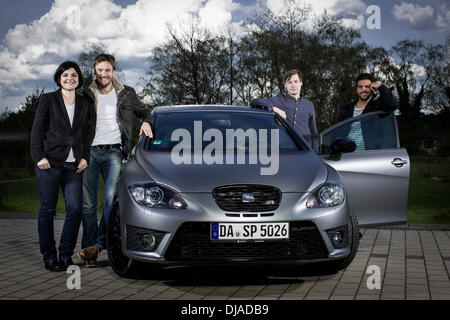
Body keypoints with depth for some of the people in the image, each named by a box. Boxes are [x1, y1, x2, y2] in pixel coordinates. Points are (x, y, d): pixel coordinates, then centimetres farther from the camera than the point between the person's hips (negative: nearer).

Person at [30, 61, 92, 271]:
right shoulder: (48, 100, 3)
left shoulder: (85, 104, 13)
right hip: (50, 163, -3)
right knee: (48, 209, 2)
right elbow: (37, 130, 1)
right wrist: (39, 157, -8)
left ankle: (66, 254, 10)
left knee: (75, 209, -4)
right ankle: (49, 257, 12)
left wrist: (85, 157, 4)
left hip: (73, 165, 3)